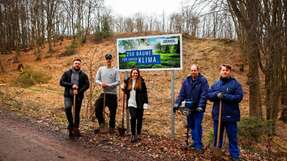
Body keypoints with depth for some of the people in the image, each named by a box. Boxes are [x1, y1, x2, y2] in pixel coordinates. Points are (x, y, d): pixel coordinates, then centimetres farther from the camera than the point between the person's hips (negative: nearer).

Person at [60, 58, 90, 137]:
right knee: (67, 108, -21)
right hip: (68, 95, 0)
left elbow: (87, 85, -2)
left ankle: (75, 129, 19)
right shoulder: (67, 73, 6)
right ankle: (70, 124, 3)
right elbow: (61, 82, -2)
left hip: (78, 96, 1)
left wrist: (79, 91, -16)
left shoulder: (83, 75, 6)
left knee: (77, 113, 5)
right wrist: (71, 85, -14)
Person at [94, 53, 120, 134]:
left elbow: (118, 82, -7)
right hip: (103, 93, 2)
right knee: (97, 109, -3)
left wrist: (108, 85, -19)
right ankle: (102, 123, 20)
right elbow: (97, 79, 7)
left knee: (112, 112, 4)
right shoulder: (101, 69, 7)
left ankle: (111, 127, 21)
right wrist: (101, 83, -15)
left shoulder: (115, 70, 0)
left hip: (112, 94, -2)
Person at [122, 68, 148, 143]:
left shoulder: (141, 82, -2)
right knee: (133, 117, -12)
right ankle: (133, 135, 0)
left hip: (140, 104, -1)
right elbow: (126, 92, 16)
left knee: (139, 119, 8)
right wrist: (124, 89, -5)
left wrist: (145, 103, -9)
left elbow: (145, 93, -3)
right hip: (131, 103, 1)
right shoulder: (128, 81, 6)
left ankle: (138, 134, 24)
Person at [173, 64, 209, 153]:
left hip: (198, 108, -4)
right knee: (191, 126, 13)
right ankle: (195, 142, 29)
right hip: (189, 108, 5)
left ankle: (198, 145, 8)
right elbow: (182, 94, 2)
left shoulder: (203, 80, -8)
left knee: (197, 126, -3)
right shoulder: (186, 81, 4)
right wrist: (177, 103, -9)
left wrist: (200, 106, -23)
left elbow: (204, 95, -14)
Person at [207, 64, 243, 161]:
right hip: (217, 115, 4)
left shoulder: (235, 83, -3)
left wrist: (225, 96, -21)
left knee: (232, 137, 8)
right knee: (217, 136, 16)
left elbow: (239, 97, -13)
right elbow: (208, 95, 2)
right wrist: (216, 94, -17)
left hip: (230, 116, -4)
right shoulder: (215, 84, 9)